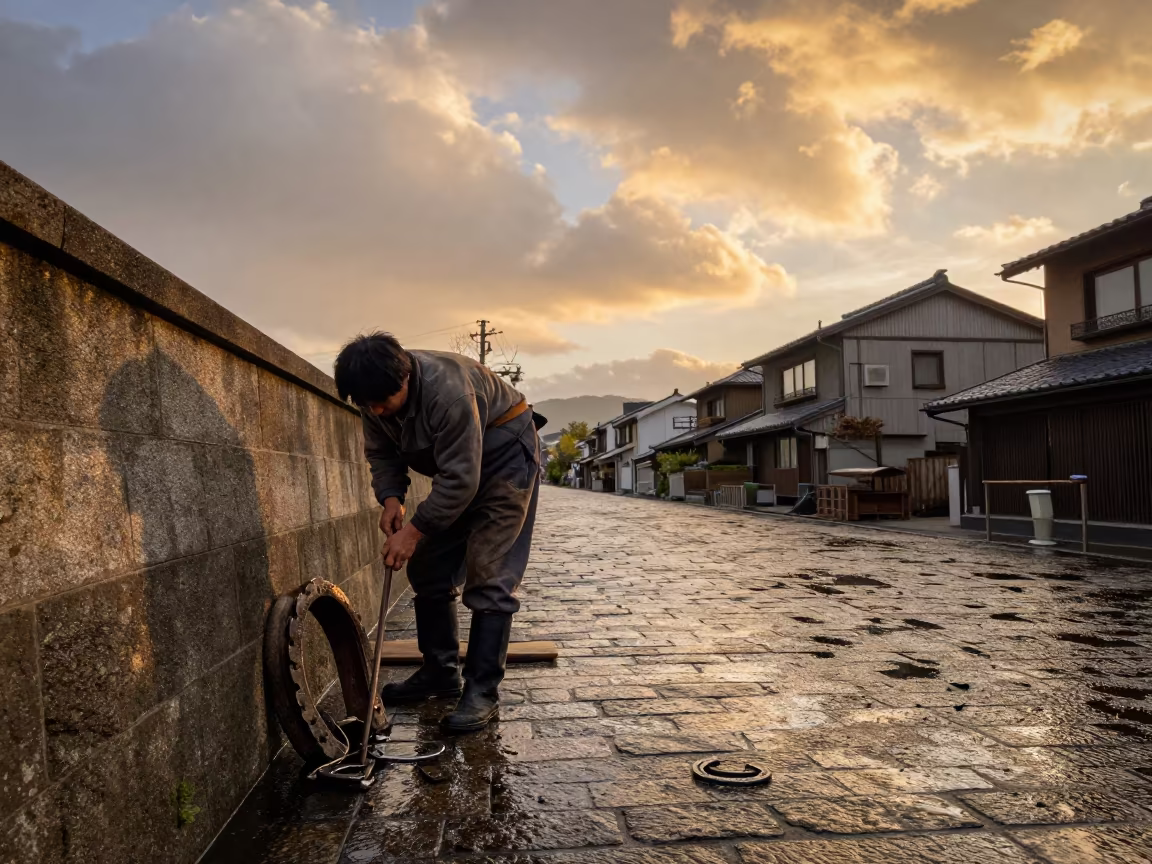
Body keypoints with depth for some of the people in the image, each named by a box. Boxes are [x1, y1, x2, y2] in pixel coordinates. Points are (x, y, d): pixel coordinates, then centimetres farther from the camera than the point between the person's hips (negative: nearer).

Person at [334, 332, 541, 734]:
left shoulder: (447, 388, -36)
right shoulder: (376, 395, -12)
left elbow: (461, 480, -34)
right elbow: (381, 453, 2)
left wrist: (414, 532, -28)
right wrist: (391, 499, -15)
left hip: (506, 452, -8)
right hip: (457, 461, 8)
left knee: (488, 576, -13)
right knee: (429, 568, 7)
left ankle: (482, 692, -7)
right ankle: (440, 673, 20)